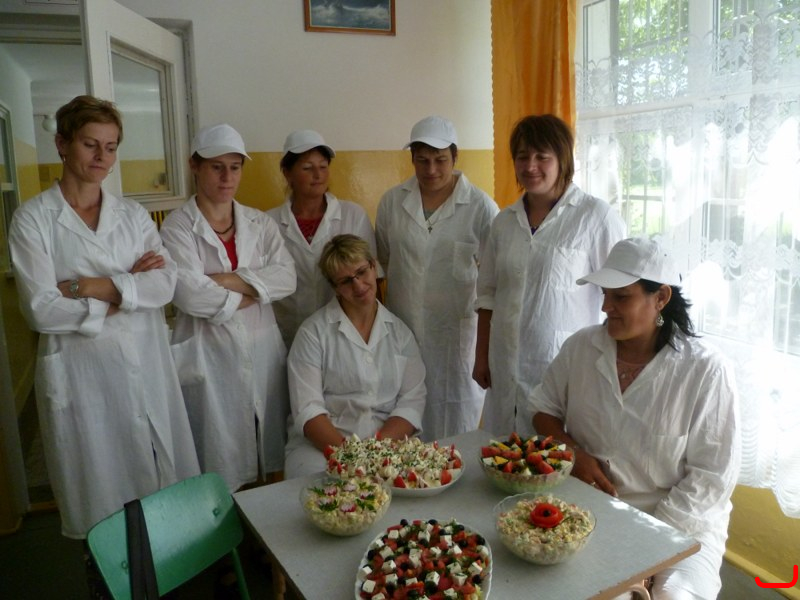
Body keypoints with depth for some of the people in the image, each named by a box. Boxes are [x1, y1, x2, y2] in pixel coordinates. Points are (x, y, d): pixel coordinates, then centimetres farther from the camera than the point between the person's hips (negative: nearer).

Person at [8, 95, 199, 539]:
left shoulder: (133, 215, 7)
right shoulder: (33, 219, -2)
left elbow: (166, 283, -6)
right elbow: (41, 310, -12)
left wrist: (93, 286, -16)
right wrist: (130, 287, -11)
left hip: (147, 365, 3)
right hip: (81, 371, -3)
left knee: (165, 479, 10)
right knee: (101, 486, 9)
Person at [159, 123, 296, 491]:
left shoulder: (260, 223, 8)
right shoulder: (177, 228, -4)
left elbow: (286, 278, -7)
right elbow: (191, 295, -17)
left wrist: (226, 280, -15)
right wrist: (255, 292, -8)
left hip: (263, 351, 4)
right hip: (209, 355, -4)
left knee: (272, 464, 12)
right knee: (220, 471, 4)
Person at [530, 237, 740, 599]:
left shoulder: (705, 371, -14)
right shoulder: (581, 347, -3)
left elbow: (711, 478, -11)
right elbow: (544, 409, 10)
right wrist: (573, 452, -9)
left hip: (681, 521, -2)